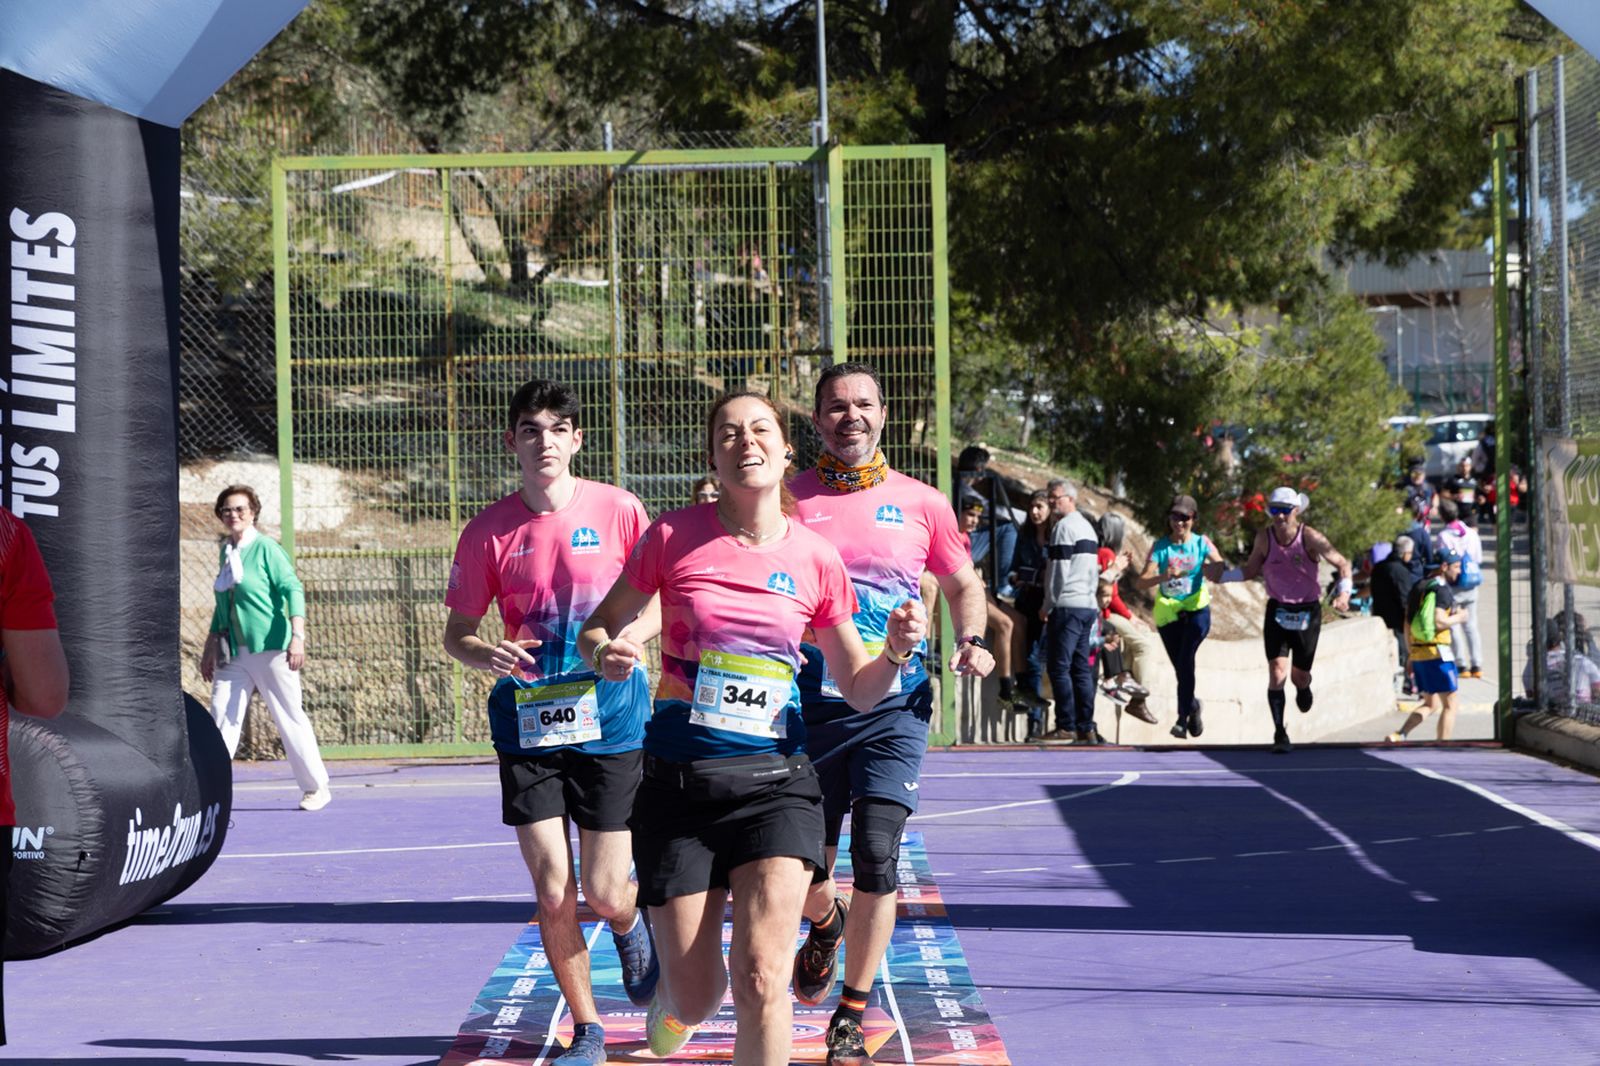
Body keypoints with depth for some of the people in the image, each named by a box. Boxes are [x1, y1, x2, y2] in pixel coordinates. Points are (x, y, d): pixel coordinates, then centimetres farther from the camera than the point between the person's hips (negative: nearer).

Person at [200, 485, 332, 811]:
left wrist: (298, 636, -23)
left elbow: (292, 589, -12)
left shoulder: (265, 548, -5)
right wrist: (210, 648, 23)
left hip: (270, 649, -6)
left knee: (289, 718, 1)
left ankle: (316, 787, 13)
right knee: (221, 717, -5)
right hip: (233, 654, 6)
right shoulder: (227, 552, 13)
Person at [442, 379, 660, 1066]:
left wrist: (627, 636, -14)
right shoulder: (489, 531, -1)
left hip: (608, 719, -1)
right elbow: (456, 632, 7)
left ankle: (631, 926, 38)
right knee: (552, 891, -4)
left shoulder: (619, 511, -3)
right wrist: (485, 655, -16)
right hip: (527, 723, 1)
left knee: (606, 896, 0)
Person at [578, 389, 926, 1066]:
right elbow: (600, 626, 9)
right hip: (679, 782, 0)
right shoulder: (674, 537, -2)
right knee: (696, 996, 4)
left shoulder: (815, 559, 1)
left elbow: (859, 692, 9)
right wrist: (605, 653, -14)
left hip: (774, 781, 0)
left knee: (762, 978, -17)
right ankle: (676, 1000, 43)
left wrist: (895, 651, -12)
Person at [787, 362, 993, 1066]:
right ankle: (826, 927, 44)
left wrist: (972, 640, 0)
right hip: (807, 706, 1)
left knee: (876, 857, -12)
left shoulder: (921, 504, 6)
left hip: (894, 706, 0)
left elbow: (962, 585, 18)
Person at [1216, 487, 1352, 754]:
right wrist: (1222, 576, -5)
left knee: (1299, 674, 7)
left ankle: (1303, 689, 46)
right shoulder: (1264, 537, -6)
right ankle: (1280, 734, -8)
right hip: (1277, 611, 1)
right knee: (1277, 671, -12)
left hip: (1307, 612, -1)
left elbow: (1343, 564, -7)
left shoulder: (1309, 538, -15)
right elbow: (1252, 570, 8)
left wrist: (1344, 592, -23)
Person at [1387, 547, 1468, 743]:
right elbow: (1439, 622, -23)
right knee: (1449, 705, 4)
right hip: (1437, 653, -8)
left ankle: (1398, 735, 2)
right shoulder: (1441, 589, -12)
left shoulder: (1417, 587, 14)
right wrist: (1458, 617, -5)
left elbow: (1407, 623, 15)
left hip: (1417, 653, 8)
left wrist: (1411, 656, 20)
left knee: (1431, 704, 18)